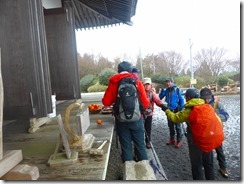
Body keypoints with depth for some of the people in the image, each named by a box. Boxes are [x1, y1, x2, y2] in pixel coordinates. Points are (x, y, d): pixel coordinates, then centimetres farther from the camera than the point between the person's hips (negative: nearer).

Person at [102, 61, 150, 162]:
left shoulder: (113, 83, -2)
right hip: (137, 119, 0)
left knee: (126, 146, 13)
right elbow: (145, 103, -9)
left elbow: (106, 102, -4)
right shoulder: (137, 82, -5)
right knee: (140, 145, 15)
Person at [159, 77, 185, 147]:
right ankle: (172, 139, 28)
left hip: (176, 110, -5)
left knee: (178, 126, 2)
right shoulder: (166, 90, 3)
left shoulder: (177, 89, -9)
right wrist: (162, 90, -11)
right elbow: (160, 97, 2)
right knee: (170, 126, 14)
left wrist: (181, 109, -11)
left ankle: (179, 141, 13)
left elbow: (181, 99, -7)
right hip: (169, 110, 5)